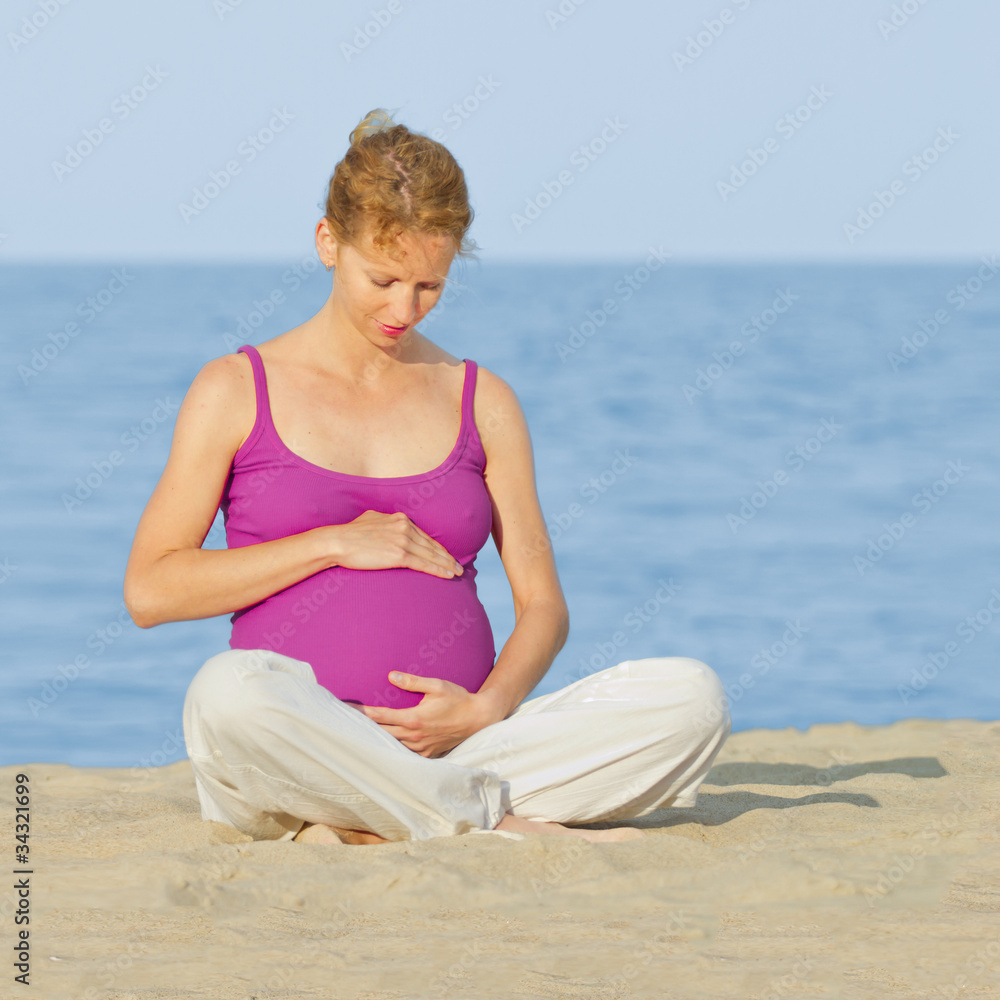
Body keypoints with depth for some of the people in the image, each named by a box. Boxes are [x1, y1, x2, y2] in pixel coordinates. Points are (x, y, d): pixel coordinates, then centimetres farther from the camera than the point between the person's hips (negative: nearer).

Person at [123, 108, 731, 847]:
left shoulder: (482, 403, 16)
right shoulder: (237, 392, 9)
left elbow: (543, 605, 13)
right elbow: (149, 590, 2)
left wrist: (486, 708, -8)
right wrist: (332, 545, -5)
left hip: (454, 749, 3)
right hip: (294, 756, -3)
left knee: (692, 696, -21)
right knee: (231, 691, -40)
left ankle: (372, 829, -25)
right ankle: (508, 827, -26)